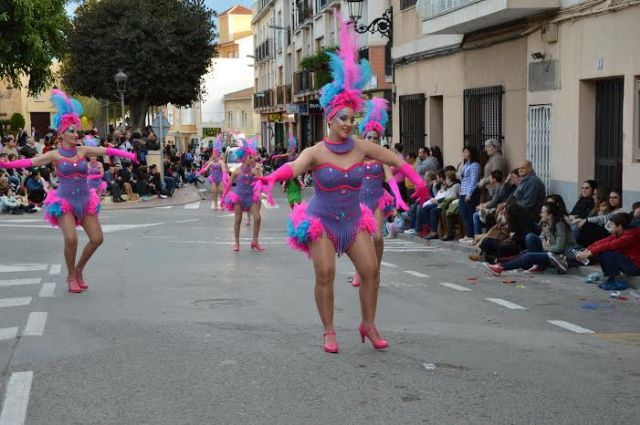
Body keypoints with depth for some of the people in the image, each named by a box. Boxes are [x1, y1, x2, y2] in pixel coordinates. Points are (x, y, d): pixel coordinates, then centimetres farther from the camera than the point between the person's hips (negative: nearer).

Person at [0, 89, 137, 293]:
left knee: (97, 238, -2)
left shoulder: (83, 150, 3)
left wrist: (130, 155, -13)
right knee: (71, 239, -20)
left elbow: (107, 151, -3)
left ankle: (79, 270, 22)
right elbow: (31, 162, -14)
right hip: (64, 201, -4)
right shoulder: (54, 155, -4)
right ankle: (71, 277, 5)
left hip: (85, 199, 4)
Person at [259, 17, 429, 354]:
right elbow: (294, 166, -32)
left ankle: (368, 325, 12)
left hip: (353, 220, 3)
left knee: (370, 270, -6)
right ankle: (329, 332, 5)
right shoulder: (316, 152, -12)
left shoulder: (362, 148, -2)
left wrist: (417, 181, 1)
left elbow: (396, 160, 8)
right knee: (325, 275, -11)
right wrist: (273, 177, -52)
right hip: (321, 221, -3)